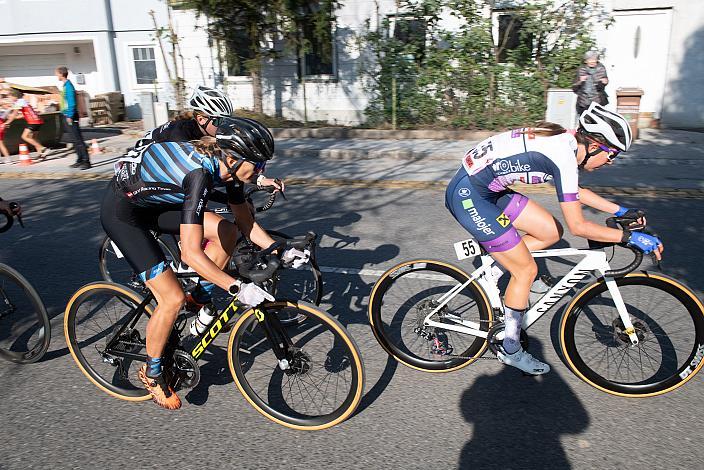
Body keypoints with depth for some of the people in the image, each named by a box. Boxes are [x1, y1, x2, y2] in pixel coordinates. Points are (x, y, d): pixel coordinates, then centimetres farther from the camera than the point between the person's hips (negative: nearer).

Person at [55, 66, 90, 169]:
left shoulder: (68, 85, -13)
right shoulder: (65, 85, 16)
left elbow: (71, 102, -18)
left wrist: (70, 116, -20)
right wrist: (66, 116, 21)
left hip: (71, 116, -10)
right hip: (67, 116, 10)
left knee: (78, 140, -10)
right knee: (75, 140, 12)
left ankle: (86, 161, -11)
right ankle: (80, 160, 18)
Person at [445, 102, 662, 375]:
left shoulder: (563, 142, 8)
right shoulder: (564, 156, -20)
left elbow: (575, 192, 26)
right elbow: (577, 226, -18)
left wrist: (620, 210, 27)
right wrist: (629, 237, -9)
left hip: (488, 190, 9)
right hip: (467, 196, -9)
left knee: (552, 232, 10)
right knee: (526, 270, -1)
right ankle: (511, 350, 14)